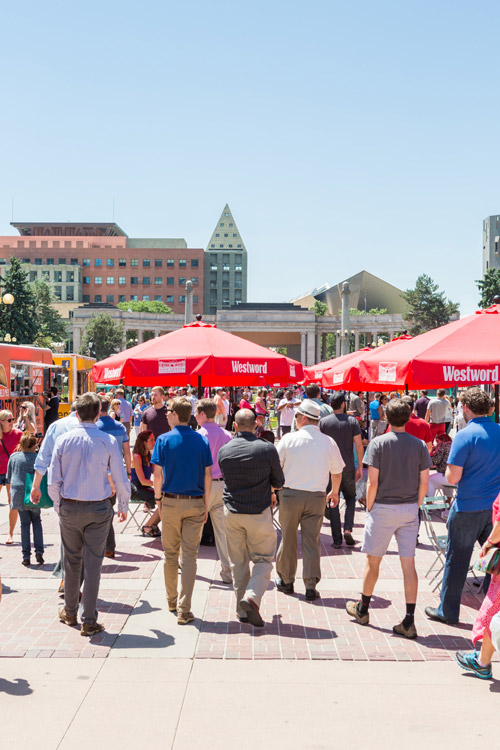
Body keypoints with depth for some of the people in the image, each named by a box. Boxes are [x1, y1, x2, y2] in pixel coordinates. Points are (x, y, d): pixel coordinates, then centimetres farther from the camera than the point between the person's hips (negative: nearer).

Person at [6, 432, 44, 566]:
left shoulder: (14, 457, 4)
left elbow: (8, 479, 11)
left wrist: (10, 496, 22)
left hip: (18, 494, 2)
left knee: (25, 524, 10)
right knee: (36, 521, 16)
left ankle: (26, 556, 6)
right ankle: (39, 551, 4)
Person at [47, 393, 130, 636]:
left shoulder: (63, 440, -4)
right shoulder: (108, 441, -9)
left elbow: (53, 480, -3)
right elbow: (121, 479, -5)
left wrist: (58, 505, 13)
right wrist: (123, 506, 10)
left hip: (69, 507, 2)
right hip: (99, 509, -2)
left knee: (72, 561, 16)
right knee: (93, 564, 4)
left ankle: (70, 612, 32)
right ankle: (89, 621, 8)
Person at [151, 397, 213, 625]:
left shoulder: (164, 440, -5)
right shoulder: (202, 441, 0)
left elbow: (157, 474, -7)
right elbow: (208, 475, 0)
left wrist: (158, 498, 7)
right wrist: (206, 504, 7)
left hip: (171, 502, -1)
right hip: (196, 503, 1)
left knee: (170, 553, 14)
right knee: (190, 555, 1)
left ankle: (172, 600, 28)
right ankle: (184, 610, -1)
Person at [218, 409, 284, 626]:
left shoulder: (224, 451, -1)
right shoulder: (267, 449, -10)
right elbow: (278, 482, 0)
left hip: (232, 512, 3)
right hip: (259, 512, -3)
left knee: (238, 562, 13)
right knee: (263, 559, 9)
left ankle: (242, 609, 17)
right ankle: (252, 597, -12)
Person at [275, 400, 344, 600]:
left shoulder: (289, 439, -7)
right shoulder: (329, 442, 0)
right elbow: (337, 472, 12)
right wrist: (334, 493, 30)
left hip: (290, 494, -1)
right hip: (316, 497, 1)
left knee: (288, 538, 12)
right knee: (312, 542, 6)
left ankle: (286, 580, 25)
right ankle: (311, 586, 5)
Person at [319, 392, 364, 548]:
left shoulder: (323, 422, -2)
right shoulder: (352, 421, -2)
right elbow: (359, 445, -4)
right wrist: (360, 467, 3)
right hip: (348, 468, 0)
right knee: (350, 497, 18)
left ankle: (337, 540, 5)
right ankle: (348, 529, -1)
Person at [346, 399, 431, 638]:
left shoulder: (378, 443, -9)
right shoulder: (419, 445, 0)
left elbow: (373, 482, -12)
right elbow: (424, 483, 0)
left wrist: (369, 508, 1)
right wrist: (415, 507, 13)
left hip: (383, 508, -3)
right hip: (409, 510, 3)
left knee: (373, 560, 12)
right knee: (408, 563, 4)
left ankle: (362, 609, 27)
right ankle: (409, 621, 3)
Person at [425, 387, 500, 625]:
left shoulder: (464, 436, -16)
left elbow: (452, 478, -18)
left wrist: (450, 468, 2)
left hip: (468, 509, -5)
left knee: (457, 560, 7)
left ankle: (447, 611, 19)